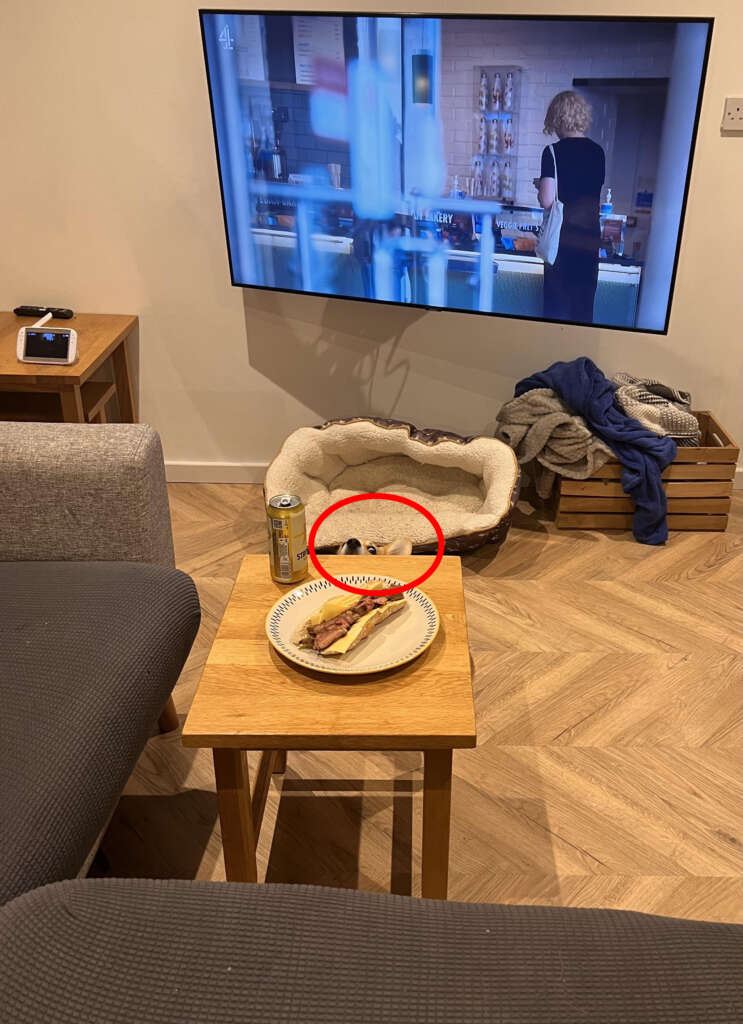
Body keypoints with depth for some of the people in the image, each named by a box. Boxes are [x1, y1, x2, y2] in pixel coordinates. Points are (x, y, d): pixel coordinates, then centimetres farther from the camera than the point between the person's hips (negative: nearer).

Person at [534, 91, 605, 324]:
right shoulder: (598, 152, 6)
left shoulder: (553, 152, -9)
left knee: (557, 306, 3)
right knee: (584, 307, 9)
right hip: (590, 237, 4)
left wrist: (541, 187, 8)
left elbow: (547, 201, -15)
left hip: (563, 237, -4)